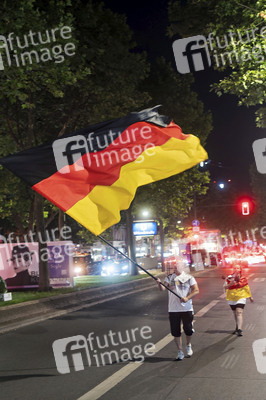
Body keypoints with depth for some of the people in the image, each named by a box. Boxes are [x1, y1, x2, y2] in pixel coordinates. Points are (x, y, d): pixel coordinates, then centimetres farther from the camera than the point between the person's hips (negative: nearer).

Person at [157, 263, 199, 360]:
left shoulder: (188, 278, 1)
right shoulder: (169, 277, 7)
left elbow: (196, 290, -4)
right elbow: (163, 288, -4)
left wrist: (187, 298, -19)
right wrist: (159, 283, -27)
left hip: (186, 308, -1)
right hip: (173, 309, 2)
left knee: (188, 330, 5)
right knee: (175, 332, 3)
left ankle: (188, 345, 34)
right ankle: (180, 352, 17)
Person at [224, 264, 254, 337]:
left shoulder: (243, 279, -4)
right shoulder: (229, 278, -6)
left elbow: (247, 288, 8)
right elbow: (225, 287, -7)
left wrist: (250, 297, 16)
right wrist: (230, 284, -26)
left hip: (241, 298, -2)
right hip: (231, 299, 3)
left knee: (239, 313, -17)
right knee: (235, 314, 16)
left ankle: (240, 330, -22)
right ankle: (237, 327, 34)